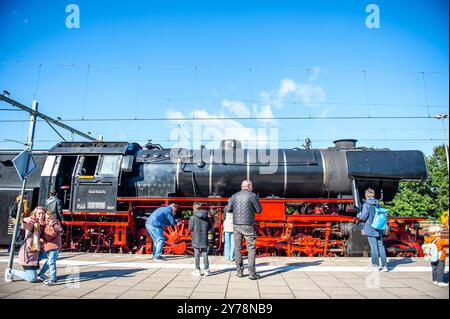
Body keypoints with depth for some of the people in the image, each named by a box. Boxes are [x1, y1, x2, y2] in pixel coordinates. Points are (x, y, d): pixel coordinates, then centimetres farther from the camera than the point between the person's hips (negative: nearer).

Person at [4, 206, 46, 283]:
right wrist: (25, 220, -54)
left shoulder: (41, 225, 10)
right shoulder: (31, 222, -12)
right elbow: (24, 226, -34)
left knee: (34, 277, 15)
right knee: (32, 278, -9)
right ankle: (11, 271, 10)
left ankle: (11, 272, 29)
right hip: (28, 253, -8)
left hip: (35, 253, 8)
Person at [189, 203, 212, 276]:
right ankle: (206, 270, 14)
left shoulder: (193, 218, -9)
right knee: (205, 254, 11)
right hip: (204, 239, 3)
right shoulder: (207, 217, 2)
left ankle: (198, 271, 12)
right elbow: (209, 227, 6)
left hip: (196, 239, -3)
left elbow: (190, 229, -7)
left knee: (197, 255, 7)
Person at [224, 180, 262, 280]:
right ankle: (252, 272, 0)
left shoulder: (234, 196, 6)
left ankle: (239, 271, 17)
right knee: (251, 249, 4)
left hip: (236, 225, 4)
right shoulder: (252, 196, -5)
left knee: (238, 248, 13)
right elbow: (259, 210, -1)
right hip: (247, 225, -4)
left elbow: (227, 210, 10)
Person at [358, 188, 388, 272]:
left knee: (374, 246, 0)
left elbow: (363, 217, -15)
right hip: (379, 229, 6)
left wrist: (359, 215, 5)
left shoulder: (366, 204, -12)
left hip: (370, 229, -6)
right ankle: (384, 265, 11)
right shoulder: (378, 204, 8)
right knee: (381, 246, 8)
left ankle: (375, 265, 8)